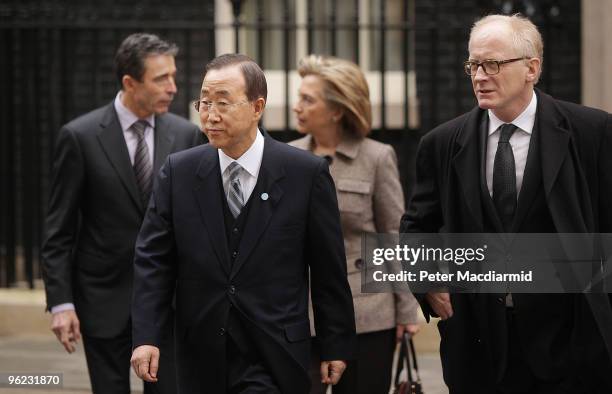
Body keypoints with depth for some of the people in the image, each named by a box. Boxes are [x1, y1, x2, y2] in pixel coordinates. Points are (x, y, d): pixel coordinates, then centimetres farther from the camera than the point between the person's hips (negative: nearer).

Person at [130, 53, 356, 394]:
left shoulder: (306, 173, -4)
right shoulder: (179, 172, 3)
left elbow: (329, 269, 1)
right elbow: (153, 260, 2)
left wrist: (337, 346, 3)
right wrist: (146, 336, -9)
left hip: (273, 361, -2)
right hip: (201, 361, 3)